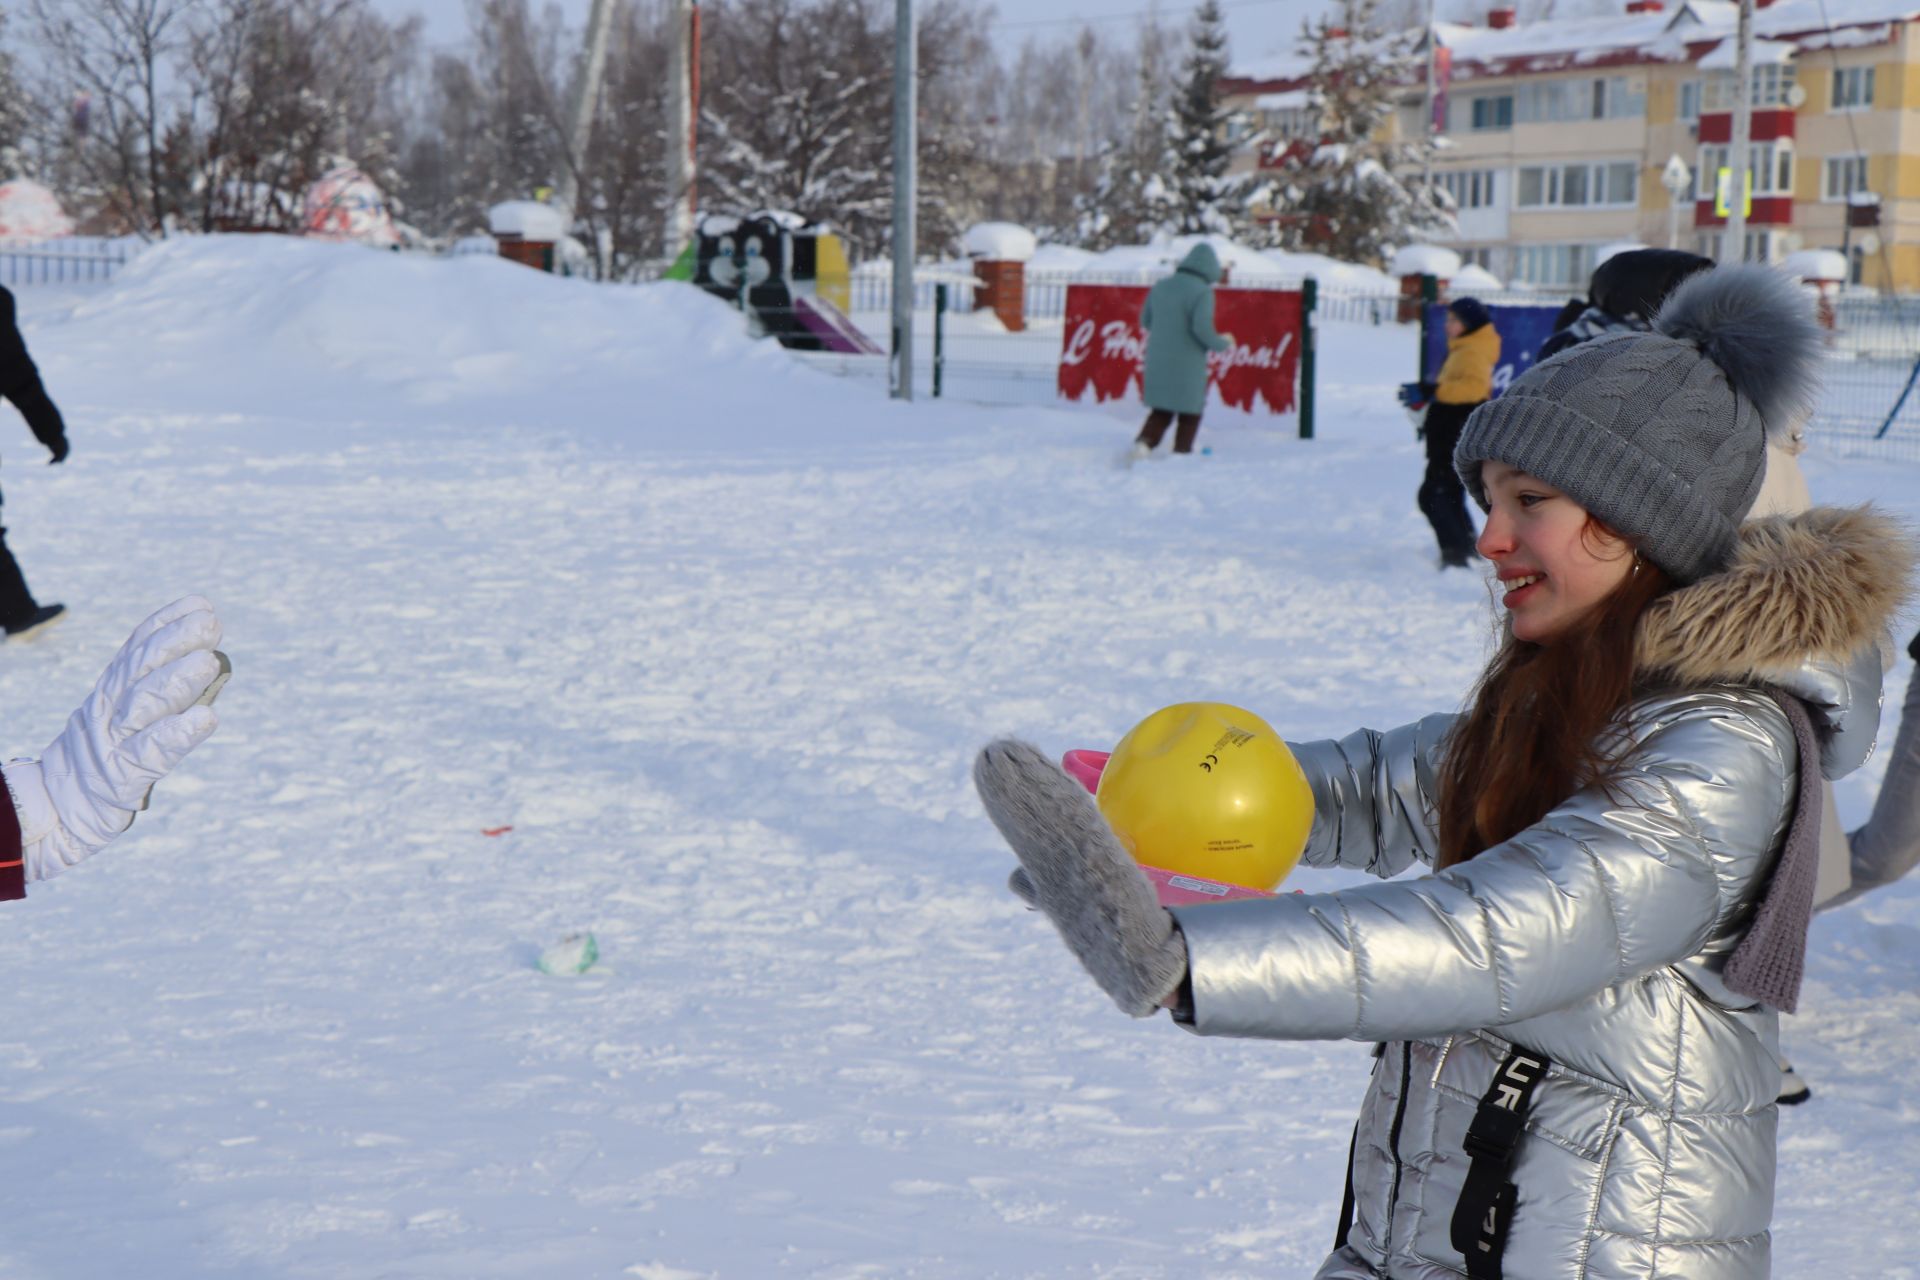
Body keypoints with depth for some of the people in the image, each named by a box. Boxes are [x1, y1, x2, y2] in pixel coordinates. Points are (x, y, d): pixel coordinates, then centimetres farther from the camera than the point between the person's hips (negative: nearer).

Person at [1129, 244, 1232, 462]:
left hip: (1157, 363, 5)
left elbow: (1145, 321, 13)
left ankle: (1143, 443, -6)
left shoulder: (1160, 287, 6)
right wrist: (1223, 343, -5)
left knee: (1160, 413, 16)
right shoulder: (1202, 292, -14)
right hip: (1187, 367, -5)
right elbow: (1202, 328, -23)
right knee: (1190, 415, 11)